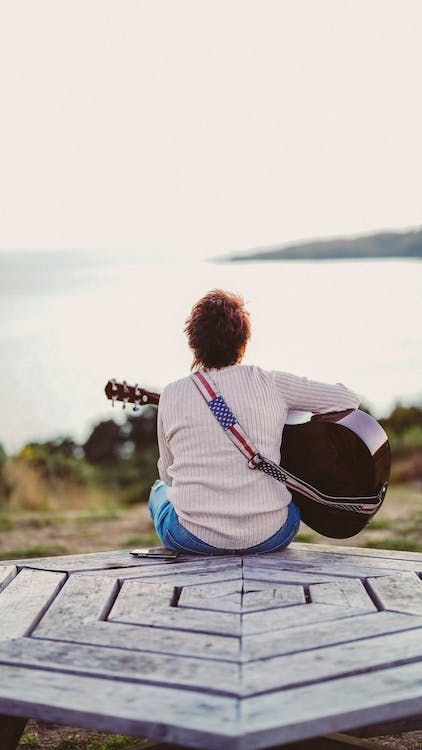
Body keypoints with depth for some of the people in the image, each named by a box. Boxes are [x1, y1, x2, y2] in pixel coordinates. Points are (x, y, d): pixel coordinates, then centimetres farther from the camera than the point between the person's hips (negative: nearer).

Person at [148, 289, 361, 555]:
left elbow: (167, 475, 11)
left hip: (194, 538, 0)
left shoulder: (171, 395, -1)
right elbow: (348, 399, 1)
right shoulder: (269, 382, -4)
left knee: (160, 491, 34)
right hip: (270, 537, 0)